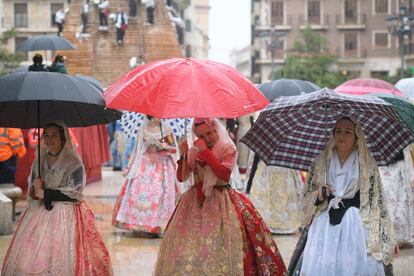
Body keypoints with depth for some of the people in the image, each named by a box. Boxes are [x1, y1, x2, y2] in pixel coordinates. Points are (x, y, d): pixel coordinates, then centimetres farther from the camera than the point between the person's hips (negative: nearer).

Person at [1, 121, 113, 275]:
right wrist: (35, 190, -10)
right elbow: (32, 192, 13)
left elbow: (74, 193, -12)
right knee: (31, 257, -1)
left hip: (66, 215, -5)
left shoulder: (73, 162, -6)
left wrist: (46, 193, -11)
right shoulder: (39, 161, 10)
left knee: (62, 259, -11)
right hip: (41, 213, 5)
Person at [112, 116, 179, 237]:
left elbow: (173, 148, 2)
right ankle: (139, 225, -1)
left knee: (158, 194, -8)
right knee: (139, 191, -8)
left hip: (161, 166, -2)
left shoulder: (166, 130, 2)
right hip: (144, 166, 2)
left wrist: (163, 146, -17)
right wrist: (129, 167, 9)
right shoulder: (143, 130, 7)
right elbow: (137, 150, 11)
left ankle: (154, 226, -5)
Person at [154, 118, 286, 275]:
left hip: (221, 202, -4)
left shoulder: (228, 149, -3)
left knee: (221, 246, -13)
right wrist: (183, 155, -8)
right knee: (187, 243, -4)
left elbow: (224, 174, -19)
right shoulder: (194, 152, 9)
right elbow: (181, 177, 7)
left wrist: (205, 152, -17)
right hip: (196, 202, 4)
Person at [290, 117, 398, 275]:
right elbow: (307, 200, 14)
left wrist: (388, 239, -1)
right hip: (325, 228, 1)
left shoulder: (367, 164, 4)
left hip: (356, 228, -1)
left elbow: (377, 202, 4)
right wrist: (317, 197, -9)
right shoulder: (321, 163, 9)